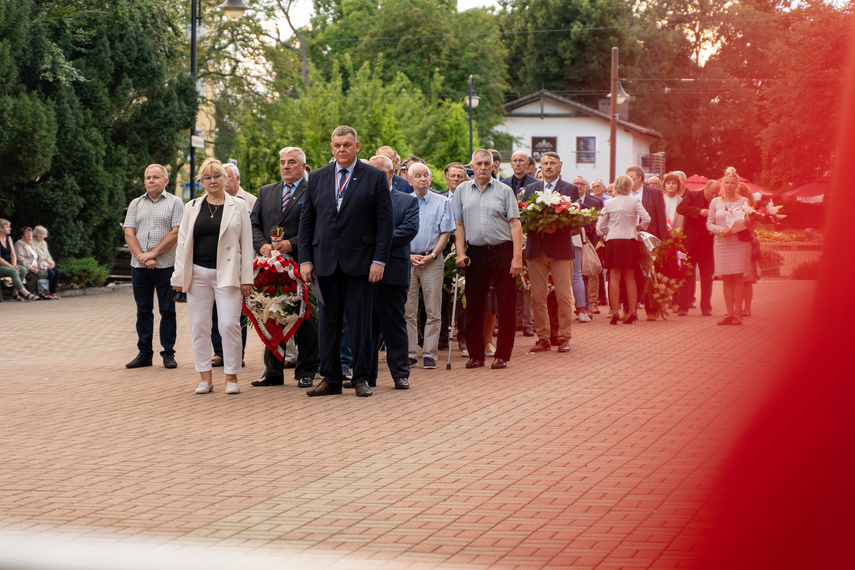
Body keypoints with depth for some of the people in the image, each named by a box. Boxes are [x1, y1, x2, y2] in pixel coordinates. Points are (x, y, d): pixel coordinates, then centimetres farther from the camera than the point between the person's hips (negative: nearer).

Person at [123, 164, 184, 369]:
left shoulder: (174, 203, 3)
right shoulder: (136, 204, 14)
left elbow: (176, 233, -7)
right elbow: (129, 234, 4)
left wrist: (153, 253, -13)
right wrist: (142, 257, -11)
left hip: (166, 265, -3)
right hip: (139, 266, 3)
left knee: (167, 310, 1)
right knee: (143, 310, 7)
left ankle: (168, 353, 7)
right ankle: (144, 353, 13)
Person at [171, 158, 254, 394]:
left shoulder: (238, 207, 5)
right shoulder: (192, 207, 12)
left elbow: (247, 244, 2)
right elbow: (182, 243, 12)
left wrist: (247, 278, -4)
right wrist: (179, 277, 5)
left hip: (227, 275, -3)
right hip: (198, 274, 3)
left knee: (230, 324, -9)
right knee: (199, 326, 2)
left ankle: (231, 377, 1)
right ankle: (205, 377, 9)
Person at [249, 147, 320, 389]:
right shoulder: (266, 192, 17)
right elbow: (254, 223, 11)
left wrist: (292, 244, -18)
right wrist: (262, 245, -7)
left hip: (300, 263, -5)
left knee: (305, 319, 0)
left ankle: (306, 373, 7)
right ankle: (273, 371, 15)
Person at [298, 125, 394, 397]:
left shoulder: (375, 177, 1)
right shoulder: (317, 178, 10)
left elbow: (385, 222, -1)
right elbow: (306, 221, 11)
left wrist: (379, 260, -8)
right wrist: (306, 259, 3)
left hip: (360, 262, -3)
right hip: (326, 262, 3)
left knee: (360, 322, 0)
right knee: (329, 321, 6)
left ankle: (361, 379, 9)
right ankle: (330, 379, 12)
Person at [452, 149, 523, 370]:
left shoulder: (504, 191, 4)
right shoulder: (462, 191, 10)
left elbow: (515, 225, -1)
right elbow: (458, 225, 10)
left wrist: (517, 257, -9)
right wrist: (460, 252, -2)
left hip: (502, 252, -2)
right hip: (475, 253, 2)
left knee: (506, 306, -2)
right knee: (474, 306, 4)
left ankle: (502, 355, 5)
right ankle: (476, 355, 13)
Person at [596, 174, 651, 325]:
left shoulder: (609, 203, 1)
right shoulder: (634, 201, -2)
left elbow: (600, 226, 3)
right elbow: (646, 219, -10)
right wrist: (638, 227, 10)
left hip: (613, 241, 0)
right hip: (630, 241, 0)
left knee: (614, 277, 2)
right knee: (630, 278, 9)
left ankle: (615, 312, -4)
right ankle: (632, 311, 5)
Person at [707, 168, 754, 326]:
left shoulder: (743, 202, 7)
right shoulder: (715, 202, 10)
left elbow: (750, 222, 9)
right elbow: (709, 224, 7)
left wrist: (747, 222, -15)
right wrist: (721, 229, -11)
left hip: (740, 242, -1)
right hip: (722, 243, 2)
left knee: (738, 278, -5)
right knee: (726, 279, 1)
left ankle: (738, 314, -3)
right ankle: (730, 314, 4)